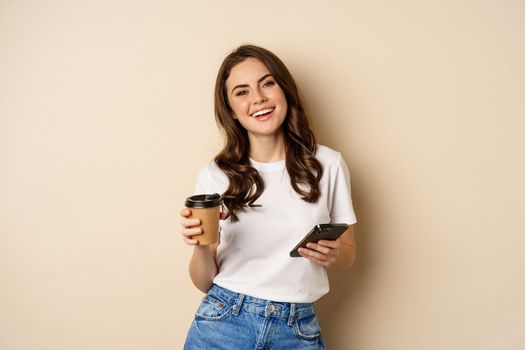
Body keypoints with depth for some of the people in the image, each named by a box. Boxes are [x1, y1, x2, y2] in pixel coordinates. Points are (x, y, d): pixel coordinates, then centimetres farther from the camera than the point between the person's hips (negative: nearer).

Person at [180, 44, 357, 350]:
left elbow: (348, 253, 7)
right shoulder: (215, 176, -5)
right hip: (222, 325, 0)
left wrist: (332, 255, -15)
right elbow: (204, 282, 1)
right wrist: (202, 246, -20)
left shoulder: (328, 165, -5)